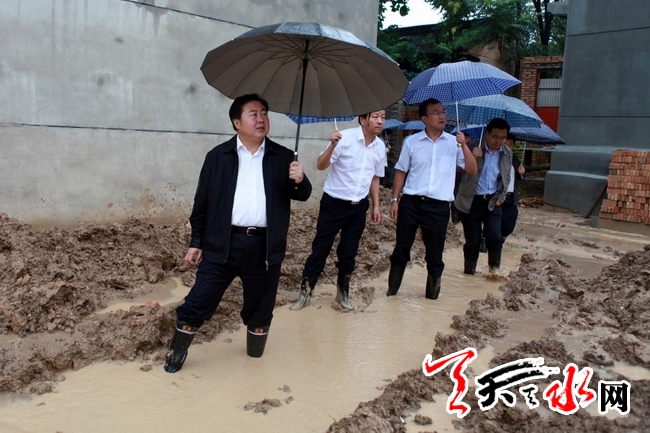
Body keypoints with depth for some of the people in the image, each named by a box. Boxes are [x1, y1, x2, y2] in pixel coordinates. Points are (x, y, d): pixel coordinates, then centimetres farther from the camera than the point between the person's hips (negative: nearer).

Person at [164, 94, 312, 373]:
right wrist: (196, 242, 4)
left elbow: (302, 195, 7)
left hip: (264, 246, 1)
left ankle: (256, 357, 38)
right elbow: (202, 202, 6)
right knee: (198, 302, 4)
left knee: (260, 308, 15)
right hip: (223, 243, -1)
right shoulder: (218, 156, 3)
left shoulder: (283, 157, 6)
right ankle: (177, 353, 27)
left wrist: (300, 181, -16)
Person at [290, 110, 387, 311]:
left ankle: (343, 293, 28)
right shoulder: (345, 138, -16)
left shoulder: (380, 146, 1)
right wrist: (332, 145, -35)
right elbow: (320, 165, -18)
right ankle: (305, 292, 14)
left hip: (358, 207, 4)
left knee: (349, 252, 12)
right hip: (334, 203, -4)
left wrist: (376, 205, 12)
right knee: (320, 248, 2)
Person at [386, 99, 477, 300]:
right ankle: (392, 290, 20)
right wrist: (394, 199, 1)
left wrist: (464, 146, -13)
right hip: (411, 202, 0)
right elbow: (401, 171, 7)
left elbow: (472, 170, -1)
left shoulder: (454, 143, 3)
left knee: (435, 254, 7)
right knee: (401, 249, 7)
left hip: (439, 207, 0)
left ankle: (432, 294, 22)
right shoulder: (411, 142, 2)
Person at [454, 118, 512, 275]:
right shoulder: (473, 147, -9)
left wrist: (501, 197, 5)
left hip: (492, 201, 3)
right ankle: (469, 272, 21)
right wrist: (471, 157, -31)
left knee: (495, 237, -9)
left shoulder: (507, 153, 5)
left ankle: (494, 267, 16)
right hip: (471, 201, -3)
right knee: (472, 241, 3)